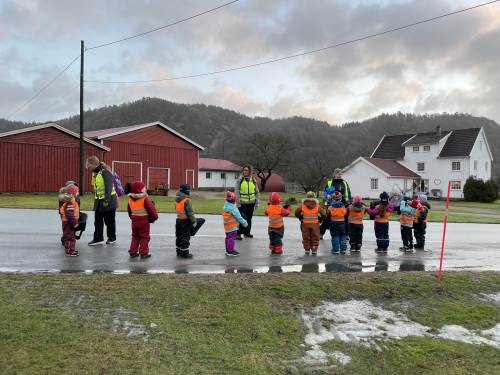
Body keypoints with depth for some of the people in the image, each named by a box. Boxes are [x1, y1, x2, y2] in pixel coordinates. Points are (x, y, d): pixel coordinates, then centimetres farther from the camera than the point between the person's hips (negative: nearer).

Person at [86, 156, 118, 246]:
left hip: (108, 201, -8)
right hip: (99, 201, 8)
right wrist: (95, 199, 17)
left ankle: (112, 238, 20)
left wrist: (107, 200, -24)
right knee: (98, 221, 8)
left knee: (109, 221, 6)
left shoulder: (105, 172, -17)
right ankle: (98, 239, 16)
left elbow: (109, 187, -22)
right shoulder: (94, 173, 9)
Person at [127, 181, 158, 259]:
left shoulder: (130, 199, 4)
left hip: (134, 220, 6)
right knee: (144, 237, 4)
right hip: (144, 220, -6)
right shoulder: (145, 198, -17)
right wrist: (155, 216, -1)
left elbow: (129, 210, 14)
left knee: (135, 236, 18)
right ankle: (143, 253, 6)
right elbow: (151, 209, -17)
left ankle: (132, 252, 19)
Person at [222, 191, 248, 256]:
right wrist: (244, 222, -4)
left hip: (227, 226, 10)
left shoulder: (225, 206, 9)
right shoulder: (232, 208, -21)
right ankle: (230, 251, 3)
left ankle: (228, 250, 28)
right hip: (232, 226, -10)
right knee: (232, 238, -3)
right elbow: (238, 216, -16)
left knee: (228, 238, 18)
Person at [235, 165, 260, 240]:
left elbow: (257, 192, 9)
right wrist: (238, 203, -12)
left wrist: (257, 202, 5)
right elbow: (237, 192, -6)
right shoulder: (240, 180, -5)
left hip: (251, 202, 4)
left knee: (249, 218, 12)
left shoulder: (253, 180, 4)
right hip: (242, 203, -4)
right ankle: (238, 233, -3)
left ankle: (247, 232, 26)